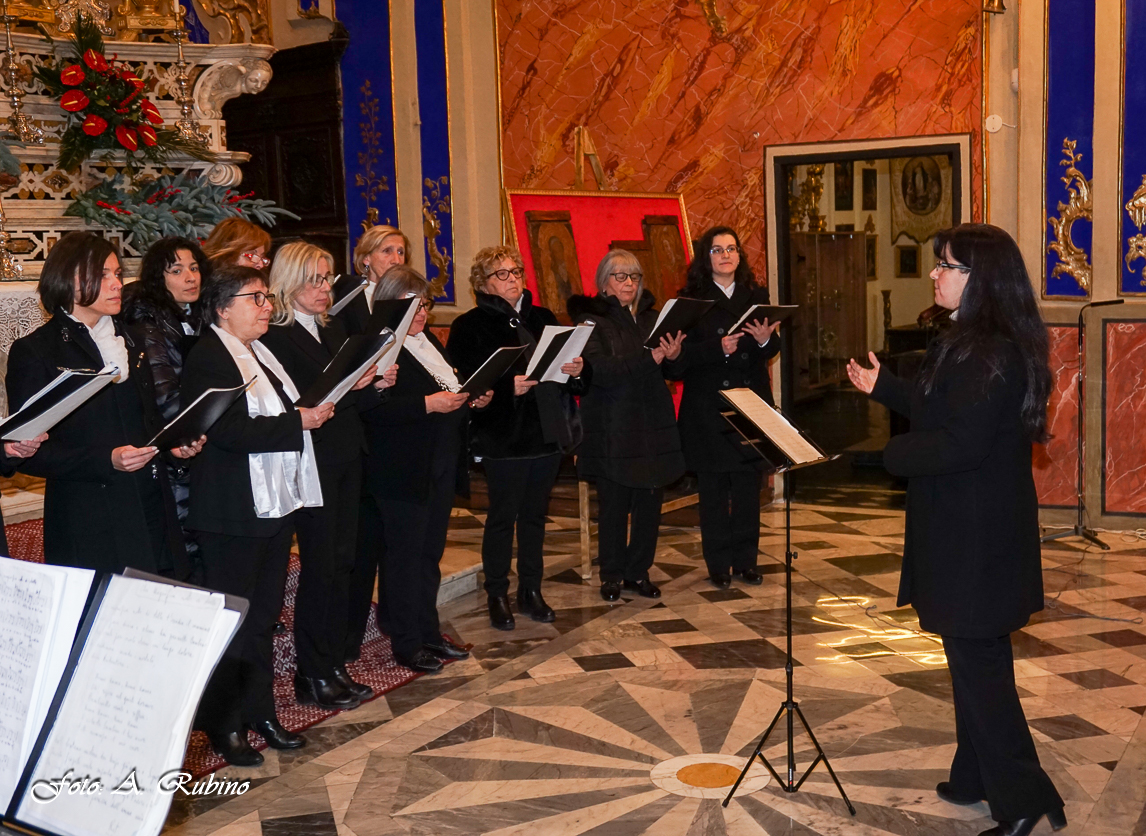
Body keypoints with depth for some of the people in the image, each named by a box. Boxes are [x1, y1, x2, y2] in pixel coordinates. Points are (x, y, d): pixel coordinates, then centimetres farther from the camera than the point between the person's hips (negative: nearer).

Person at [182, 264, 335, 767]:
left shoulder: (260, 352, 14)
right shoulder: (208, 357, -13)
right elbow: (231, 430, -23)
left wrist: (313, 411, 1)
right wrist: (299, 421, -20)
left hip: (275, 504, 9)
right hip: (233, 513, -8)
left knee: (264, 616, 16)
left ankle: (259, 711, 27)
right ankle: (223, 725, 16)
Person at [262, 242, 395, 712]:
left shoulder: (332, 329, 15)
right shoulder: (275, 335, -10)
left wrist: (378, 381, -4)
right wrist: (347, 386, -23)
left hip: (346, 457, 8)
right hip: (312, 460, -8)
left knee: (342, 562, 11)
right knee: (320, 566, -1)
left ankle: (333, 667, 21)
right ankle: (312, 678, 10)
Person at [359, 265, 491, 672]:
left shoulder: (429, 341, 15)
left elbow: (452, 390, 24)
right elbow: (373, 408, -24)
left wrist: (472, 398, 4)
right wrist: (428, 404, -27)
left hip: (441, 466, 8)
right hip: (402, 471, -8)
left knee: (430, 554, 16)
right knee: (405, 558, 1)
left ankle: (429, 633, 27)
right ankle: (406, 644, 12)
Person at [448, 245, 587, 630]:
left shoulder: (543, 318, 13)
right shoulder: (470, 326, -3)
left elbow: (567, 363, 13)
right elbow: (467, 382, -12)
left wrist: (577, 370, -10)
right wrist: (508, 386, -25)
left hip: (548, 431, 5)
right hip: (504, 436, -5)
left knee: (535, 515, 13)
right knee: (502, 517, 3)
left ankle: (531, 591, 24)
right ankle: (497, 595, 15)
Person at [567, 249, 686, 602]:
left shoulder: (652, 317, 14)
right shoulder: (591, 321, -2)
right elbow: (601, 371, -17)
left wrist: (675, 355, -11)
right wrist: (649, 359, -24)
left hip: (653, 425, 4)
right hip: (612, 430, -4)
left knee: (650, 502, 5)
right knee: (614, 504, 0)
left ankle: (639, 571, 19)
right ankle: (612, 574, 14)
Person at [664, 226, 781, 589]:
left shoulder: (757, 296, 10)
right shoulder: (691, 300, -2)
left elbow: (772, 351, 5)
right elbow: (680, 358, -10)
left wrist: (765, 339, -16)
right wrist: (718, 349, -23)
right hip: (707, 410, -3)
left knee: (749, 487, 6)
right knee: (713, 490, 2)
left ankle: (746, 560, 16)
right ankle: (718, 564, 12)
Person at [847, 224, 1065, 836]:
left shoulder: (990, 354, -22)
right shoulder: (971, 342, 11)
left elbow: (959, 443, -28)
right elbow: (938, 412, 20)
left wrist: (894, 453, -13)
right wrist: (883, 388, 23)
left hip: (976, 536, -11)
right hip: (970, 529, 11)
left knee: (977, 660, -3)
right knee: (978, 658, 19)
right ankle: (977, 778, 32)